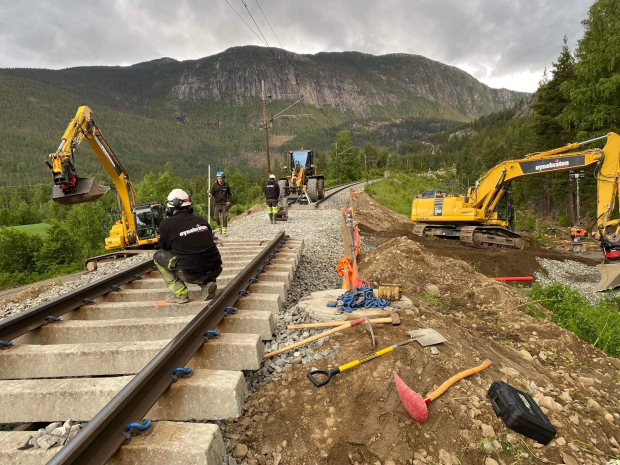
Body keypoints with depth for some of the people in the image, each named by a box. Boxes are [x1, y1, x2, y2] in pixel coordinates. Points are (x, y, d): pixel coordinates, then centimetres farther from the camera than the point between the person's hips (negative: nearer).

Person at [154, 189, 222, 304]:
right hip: (215, 271, 5)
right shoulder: (201, 220, 8)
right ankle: (207, 285, 12)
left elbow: (165, 247, 13)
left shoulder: (167, 224, -4)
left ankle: (180, 294, 11)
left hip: (192, 275, -4)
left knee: (159, 255, 17)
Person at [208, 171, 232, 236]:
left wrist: (229, 201, -3)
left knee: (224, 218, -4)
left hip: (224, 204, -1)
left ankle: (224, 231, 5)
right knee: (216, 217, -1)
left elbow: (230, 194, 12)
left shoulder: (226, 185, 0)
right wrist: (209, 192, -24)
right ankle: (219, 227, 24)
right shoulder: (215, 185, -1)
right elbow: (212, 194, -2)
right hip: (217, 204, 1)